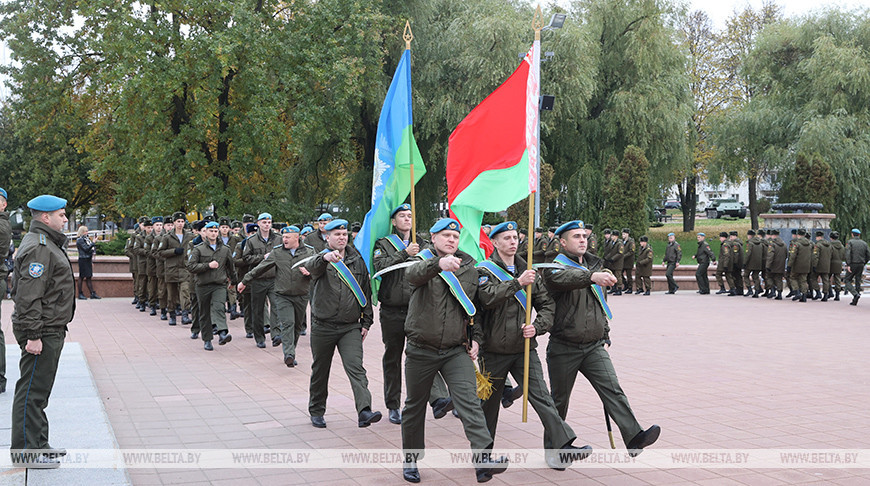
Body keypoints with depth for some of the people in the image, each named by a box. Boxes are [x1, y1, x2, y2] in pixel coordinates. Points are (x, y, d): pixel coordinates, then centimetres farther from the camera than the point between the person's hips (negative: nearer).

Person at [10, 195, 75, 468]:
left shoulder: (48, 243, 18)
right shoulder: (38, 247, -17)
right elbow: (28, 296, -23)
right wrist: (33, 335, -25)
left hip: (50, 331, 11)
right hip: (41, 332, -11)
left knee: (39, 390, 16)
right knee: (32, 391, -5)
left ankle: (38, 445, 25)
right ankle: (25, 452, 0)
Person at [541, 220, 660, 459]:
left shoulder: (594, 266, 15)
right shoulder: (555, 268, -8)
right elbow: (563, 278, -35)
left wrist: (605, 335, 19)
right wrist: (591, 276, -50)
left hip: (594, 347, 5)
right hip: (564, 348, -4)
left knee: (612, 390, -12)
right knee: (559, 400, 7)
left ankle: (634, 438, -21)